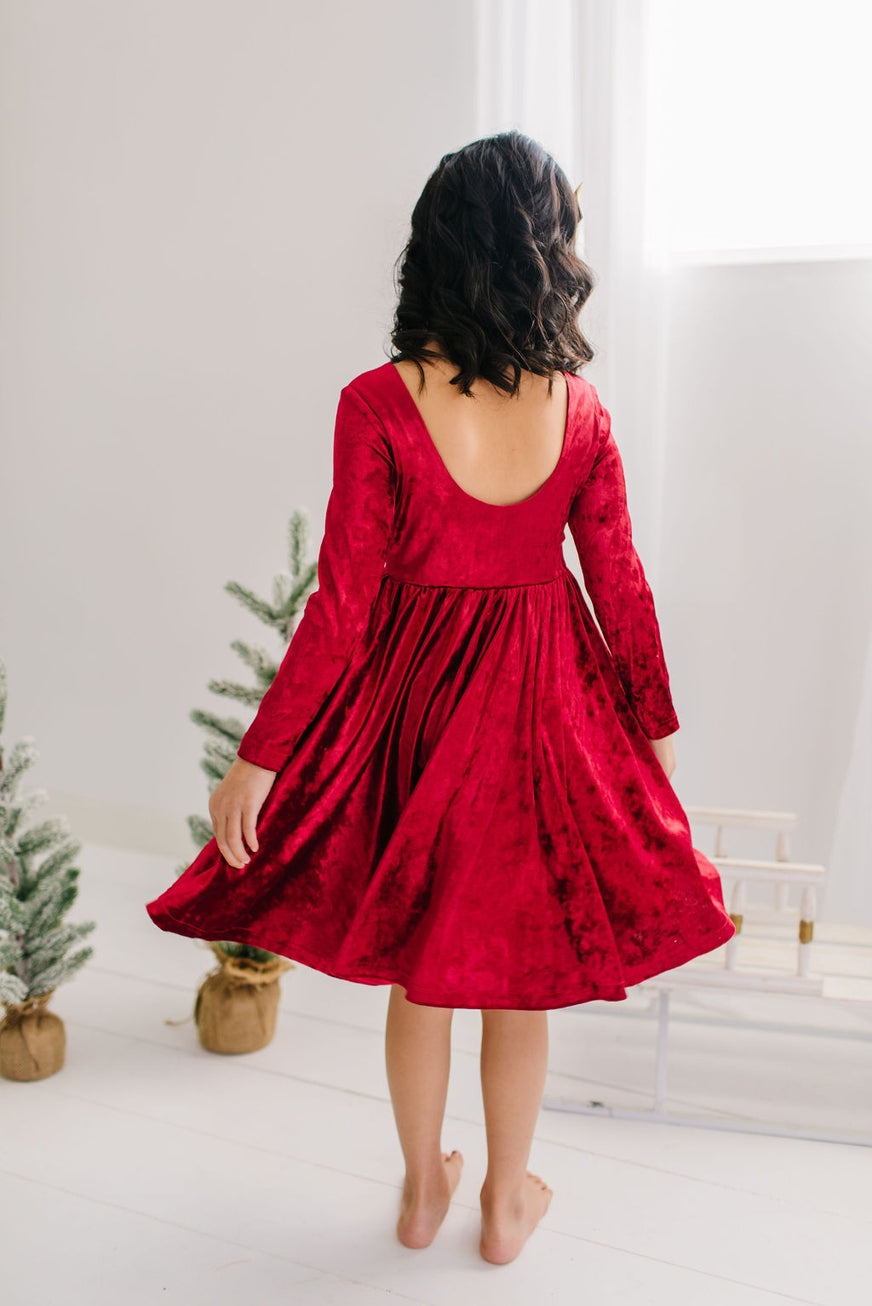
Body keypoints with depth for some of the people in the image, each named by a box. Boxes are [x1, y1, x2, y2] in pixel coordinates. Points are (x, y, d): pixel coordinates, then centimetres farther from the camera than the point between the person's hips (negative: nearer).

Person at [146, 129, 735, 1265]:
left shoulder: (380, 405, -16)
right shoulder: (581, 411, -7)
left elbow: (342, 607, -17)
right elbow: (623, 592, -2)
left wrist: (259, 759, -8)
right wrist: (655, 727, 14)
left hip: (417, 698, -1)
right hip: (543, 704, 2)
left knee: (419, 966, 18)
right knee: (521, 966, 18)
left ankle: (423, 1190, 38)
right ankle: (508, 1204, 36)